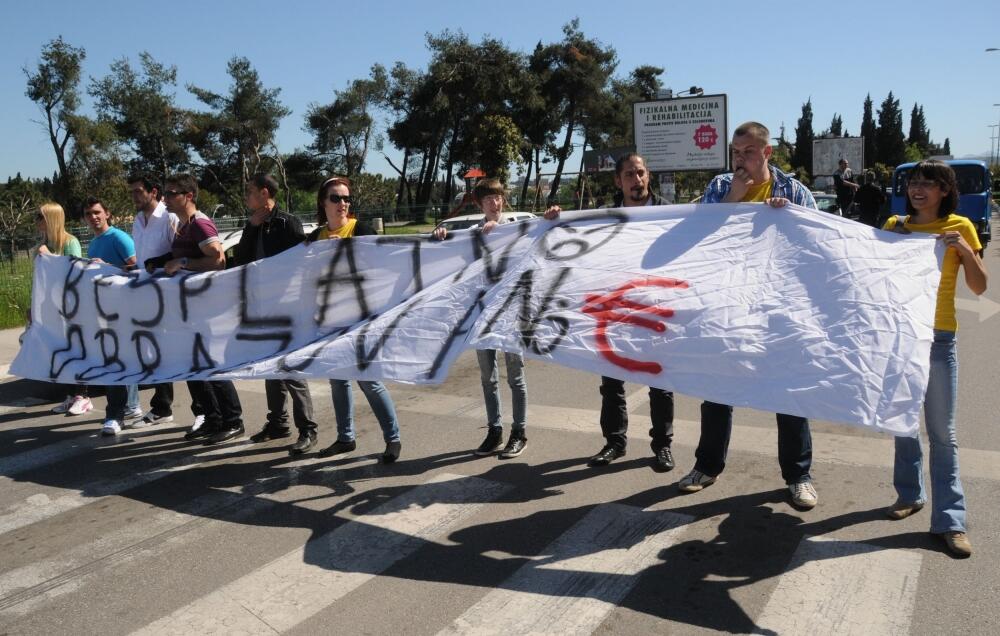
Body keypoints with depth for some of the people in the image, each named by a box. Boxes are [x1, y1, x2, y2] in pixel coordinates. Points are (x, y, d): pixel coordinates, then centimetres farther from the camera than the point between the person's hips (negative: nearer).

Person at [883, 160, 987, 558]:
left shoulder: (959, 227, -2)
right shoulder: (895, 225, 6)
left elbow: (979, 287, -3)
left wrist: (963, 249, -17)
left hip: (937, 338, -3)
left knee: (941, 432, -2)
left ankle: (949, 520, 3)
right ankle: (910, 494, 29)